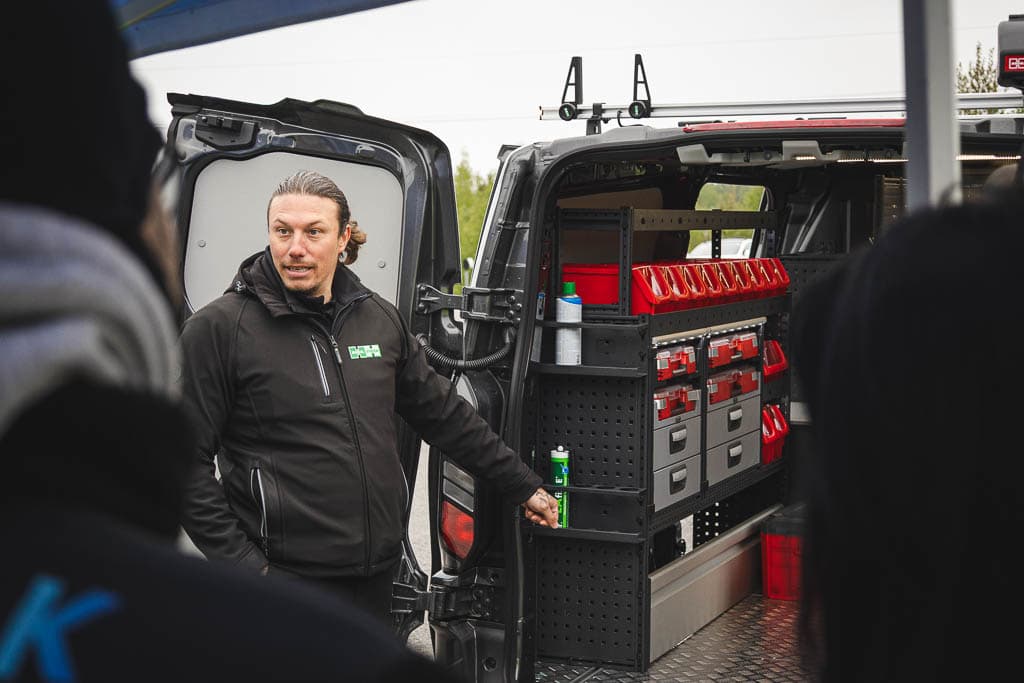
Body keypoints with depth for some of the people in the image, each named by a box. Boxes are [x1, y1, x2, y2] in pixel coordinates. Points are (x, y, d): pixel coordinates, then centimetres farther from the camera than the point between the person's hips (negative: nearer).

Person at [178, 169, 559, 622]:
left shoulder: (380, 320, 9)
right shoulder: (217, 328, -8)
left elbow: (444, 416, 19)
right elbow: (185, 462, -9)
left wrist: (522, 485, 22)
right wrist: (242, 565, -14)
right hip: (284, 579, -5)